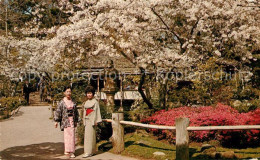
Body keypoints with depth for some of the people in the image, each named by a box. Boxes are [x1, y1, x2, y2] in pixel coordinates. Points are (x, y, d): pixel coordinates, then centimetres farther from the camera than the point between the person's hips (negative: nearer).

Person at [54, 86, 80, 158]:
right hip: (65, 121, -4)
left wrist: (76, 121, 15)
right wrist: (56, 121, -13)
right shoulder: (62, 102, -3)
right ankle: (68, 150, -1)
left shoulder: (73, 102, 9)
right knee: (67, 135, -6)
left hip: (72, 120, 4)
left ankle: (67, 150, 11)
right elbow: (58, 111, -6)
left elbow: (76, 112, 15)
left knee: (72, 135, 2)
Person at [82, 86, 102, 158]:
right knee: (87, 135, 8)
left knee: (90, 135, -9)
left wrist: (96, 121, -12)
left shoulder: (95, 102, -5)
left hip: (92, 120, -8)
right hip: (87, 120, 8)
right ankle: (92, 151, 16)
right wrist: (84, 121, 14)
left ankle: (89, 152, -7)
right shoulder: (86, 102, 15)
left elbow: (97, 112, -8)